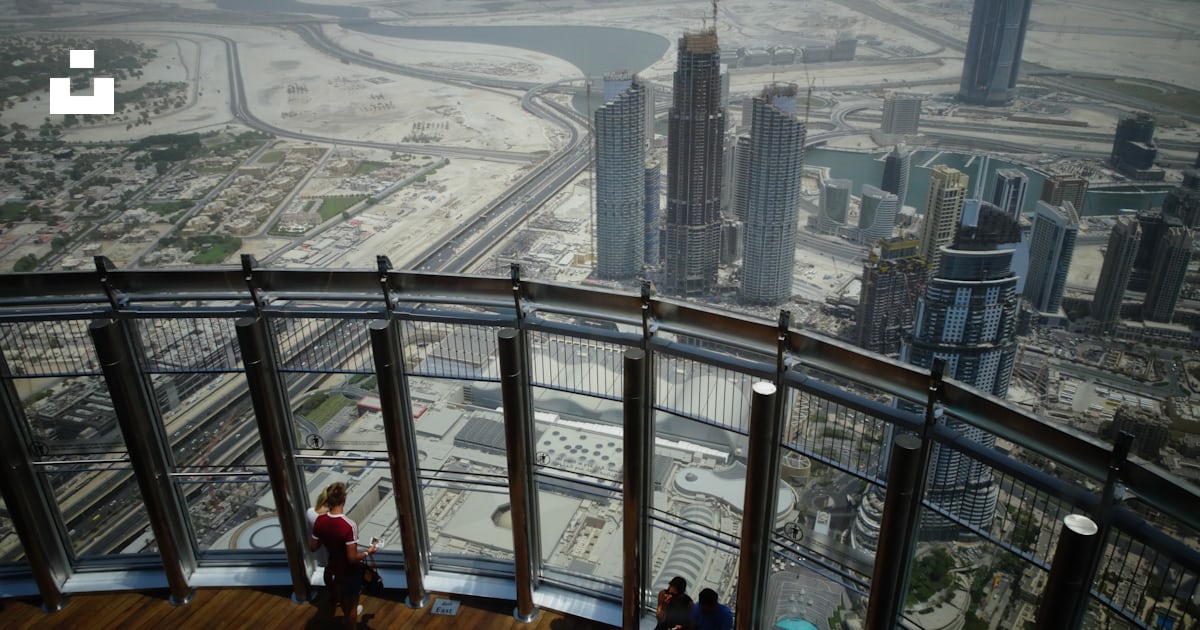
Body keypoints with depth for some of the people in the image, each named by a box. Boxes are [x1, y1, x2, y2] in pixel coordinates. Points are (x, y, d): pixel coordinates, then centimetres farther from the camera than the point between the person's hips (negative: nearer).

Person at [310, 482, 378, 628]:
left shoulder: (320, 521, -18)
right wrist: (368, 552, -11)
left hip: (334, 567, 6)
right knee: (351, 602, 18)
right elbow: (352, 558, -28)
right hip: (350, 571, -6)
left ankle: (349, 615, 60)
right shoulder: (349, 526, -35)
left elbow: (313, 547, -4)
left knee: (341, 595, 33)